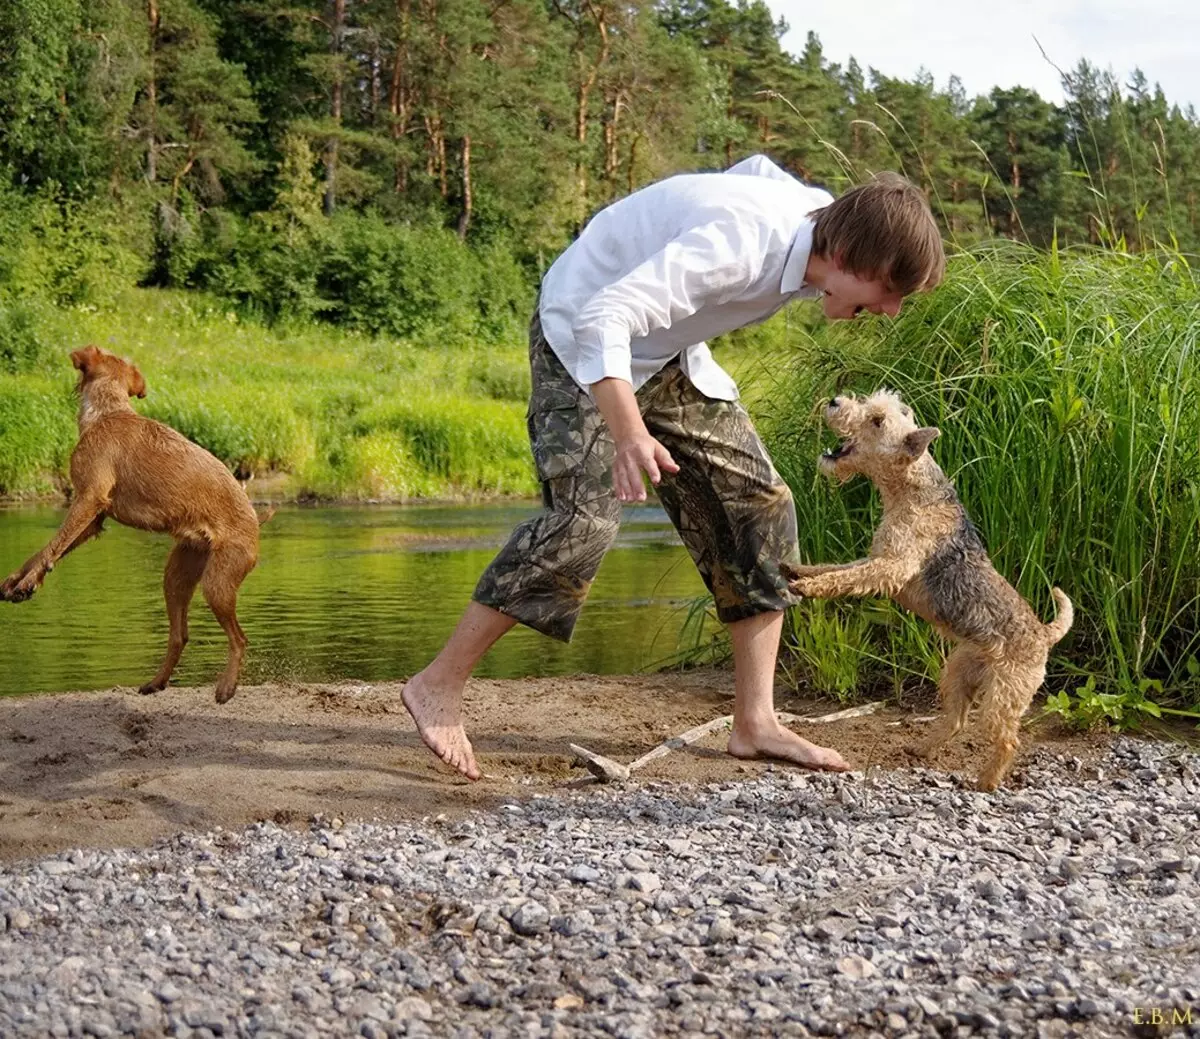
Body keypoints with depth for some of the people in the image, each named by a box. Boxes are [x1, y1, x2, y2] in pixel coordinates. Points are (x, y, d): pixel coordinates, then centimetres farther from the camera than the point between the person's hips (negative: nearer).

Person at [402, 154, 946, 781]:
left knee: (758, 503, -1)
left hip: (669, 350, 9)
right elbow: (604, 318, -43)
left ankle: (755, 723, 3)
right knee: (587, 516, -23)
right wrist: (628, 433, -56)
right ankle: (438, 686, -12)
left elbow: (757, 170, 14)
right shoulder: (740, 243, -36)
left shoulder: (821, 217, -10)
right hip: (584, 336, -9)